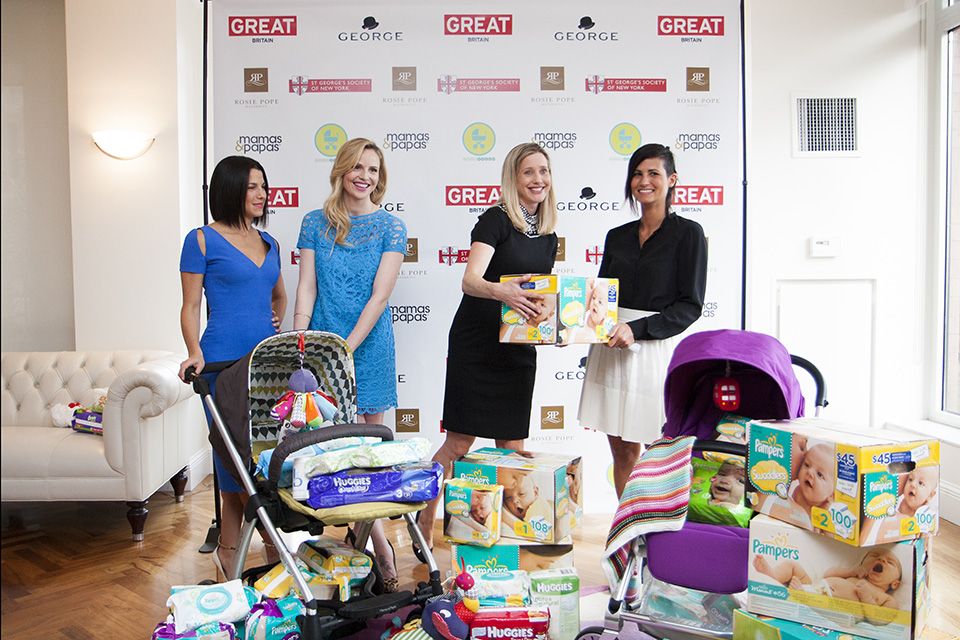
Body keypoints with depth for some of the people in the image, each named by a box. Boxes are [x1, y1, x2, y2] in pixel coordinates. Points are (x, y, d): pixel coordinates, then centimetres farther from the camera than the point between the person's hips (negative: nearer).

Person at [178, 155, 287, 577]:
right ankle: (275, 546, 6)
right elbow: (190, 306, -1)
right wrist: (195, 353, -14)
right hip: (224, 363, -6)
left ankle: (228, 551, 20)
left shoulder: (268, 243, 16)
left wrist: (276, 322, 13)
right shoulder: (203, 240, 0)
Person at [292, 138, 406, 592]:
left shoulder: (390, 227, 1)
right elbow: (306, 289, 2)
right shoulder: (315, 223, 7)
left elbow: (379, 296, -7)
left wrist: (345, 349, -14)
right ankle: (380, 547, 12)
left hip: (368, 346, -1)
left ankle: (364, 537, 21)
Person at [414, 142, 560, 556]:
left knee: (512, 444, 9)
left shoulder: (548, 235, 12)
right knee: (459, 442, -2)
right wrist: (501, 291, -42)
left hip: (519, 349, 6)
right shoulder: (496, 219, -8)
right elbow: (470, 280, -22)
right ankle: (423, 525, 15)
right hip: (477, 344, -6)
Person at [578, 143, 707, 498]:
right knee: (622, 452, 10)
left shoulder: (688, 233, 0)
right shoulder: (617, 236, 14)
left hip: (657, 351, -5)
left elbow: (690, 305, -6)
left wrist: (637, 329, -17)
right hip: (611, 350, 5)